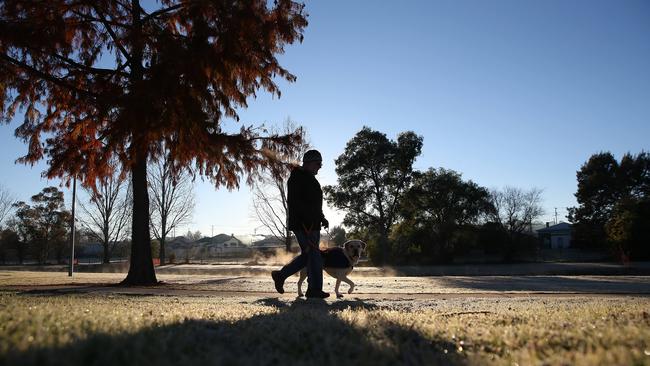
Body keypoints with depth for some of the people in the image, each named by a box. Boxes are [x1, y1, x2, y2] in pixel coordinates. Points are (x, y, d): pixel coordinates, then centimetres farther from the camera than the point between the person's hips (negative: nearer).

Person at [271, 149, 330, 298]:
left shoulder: (311, 179, 22)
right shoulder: (297, 177, -9)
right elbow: (293, 201, -19)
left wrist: (322, 218, 16)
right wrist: (309, 216, -26)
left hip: (313, 224, 10)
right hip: (302, 224, -10)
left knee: (308, 255, 12)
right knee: (314, 255, -8)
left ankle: (280, 275, 22)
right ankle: (315, 289, 0)